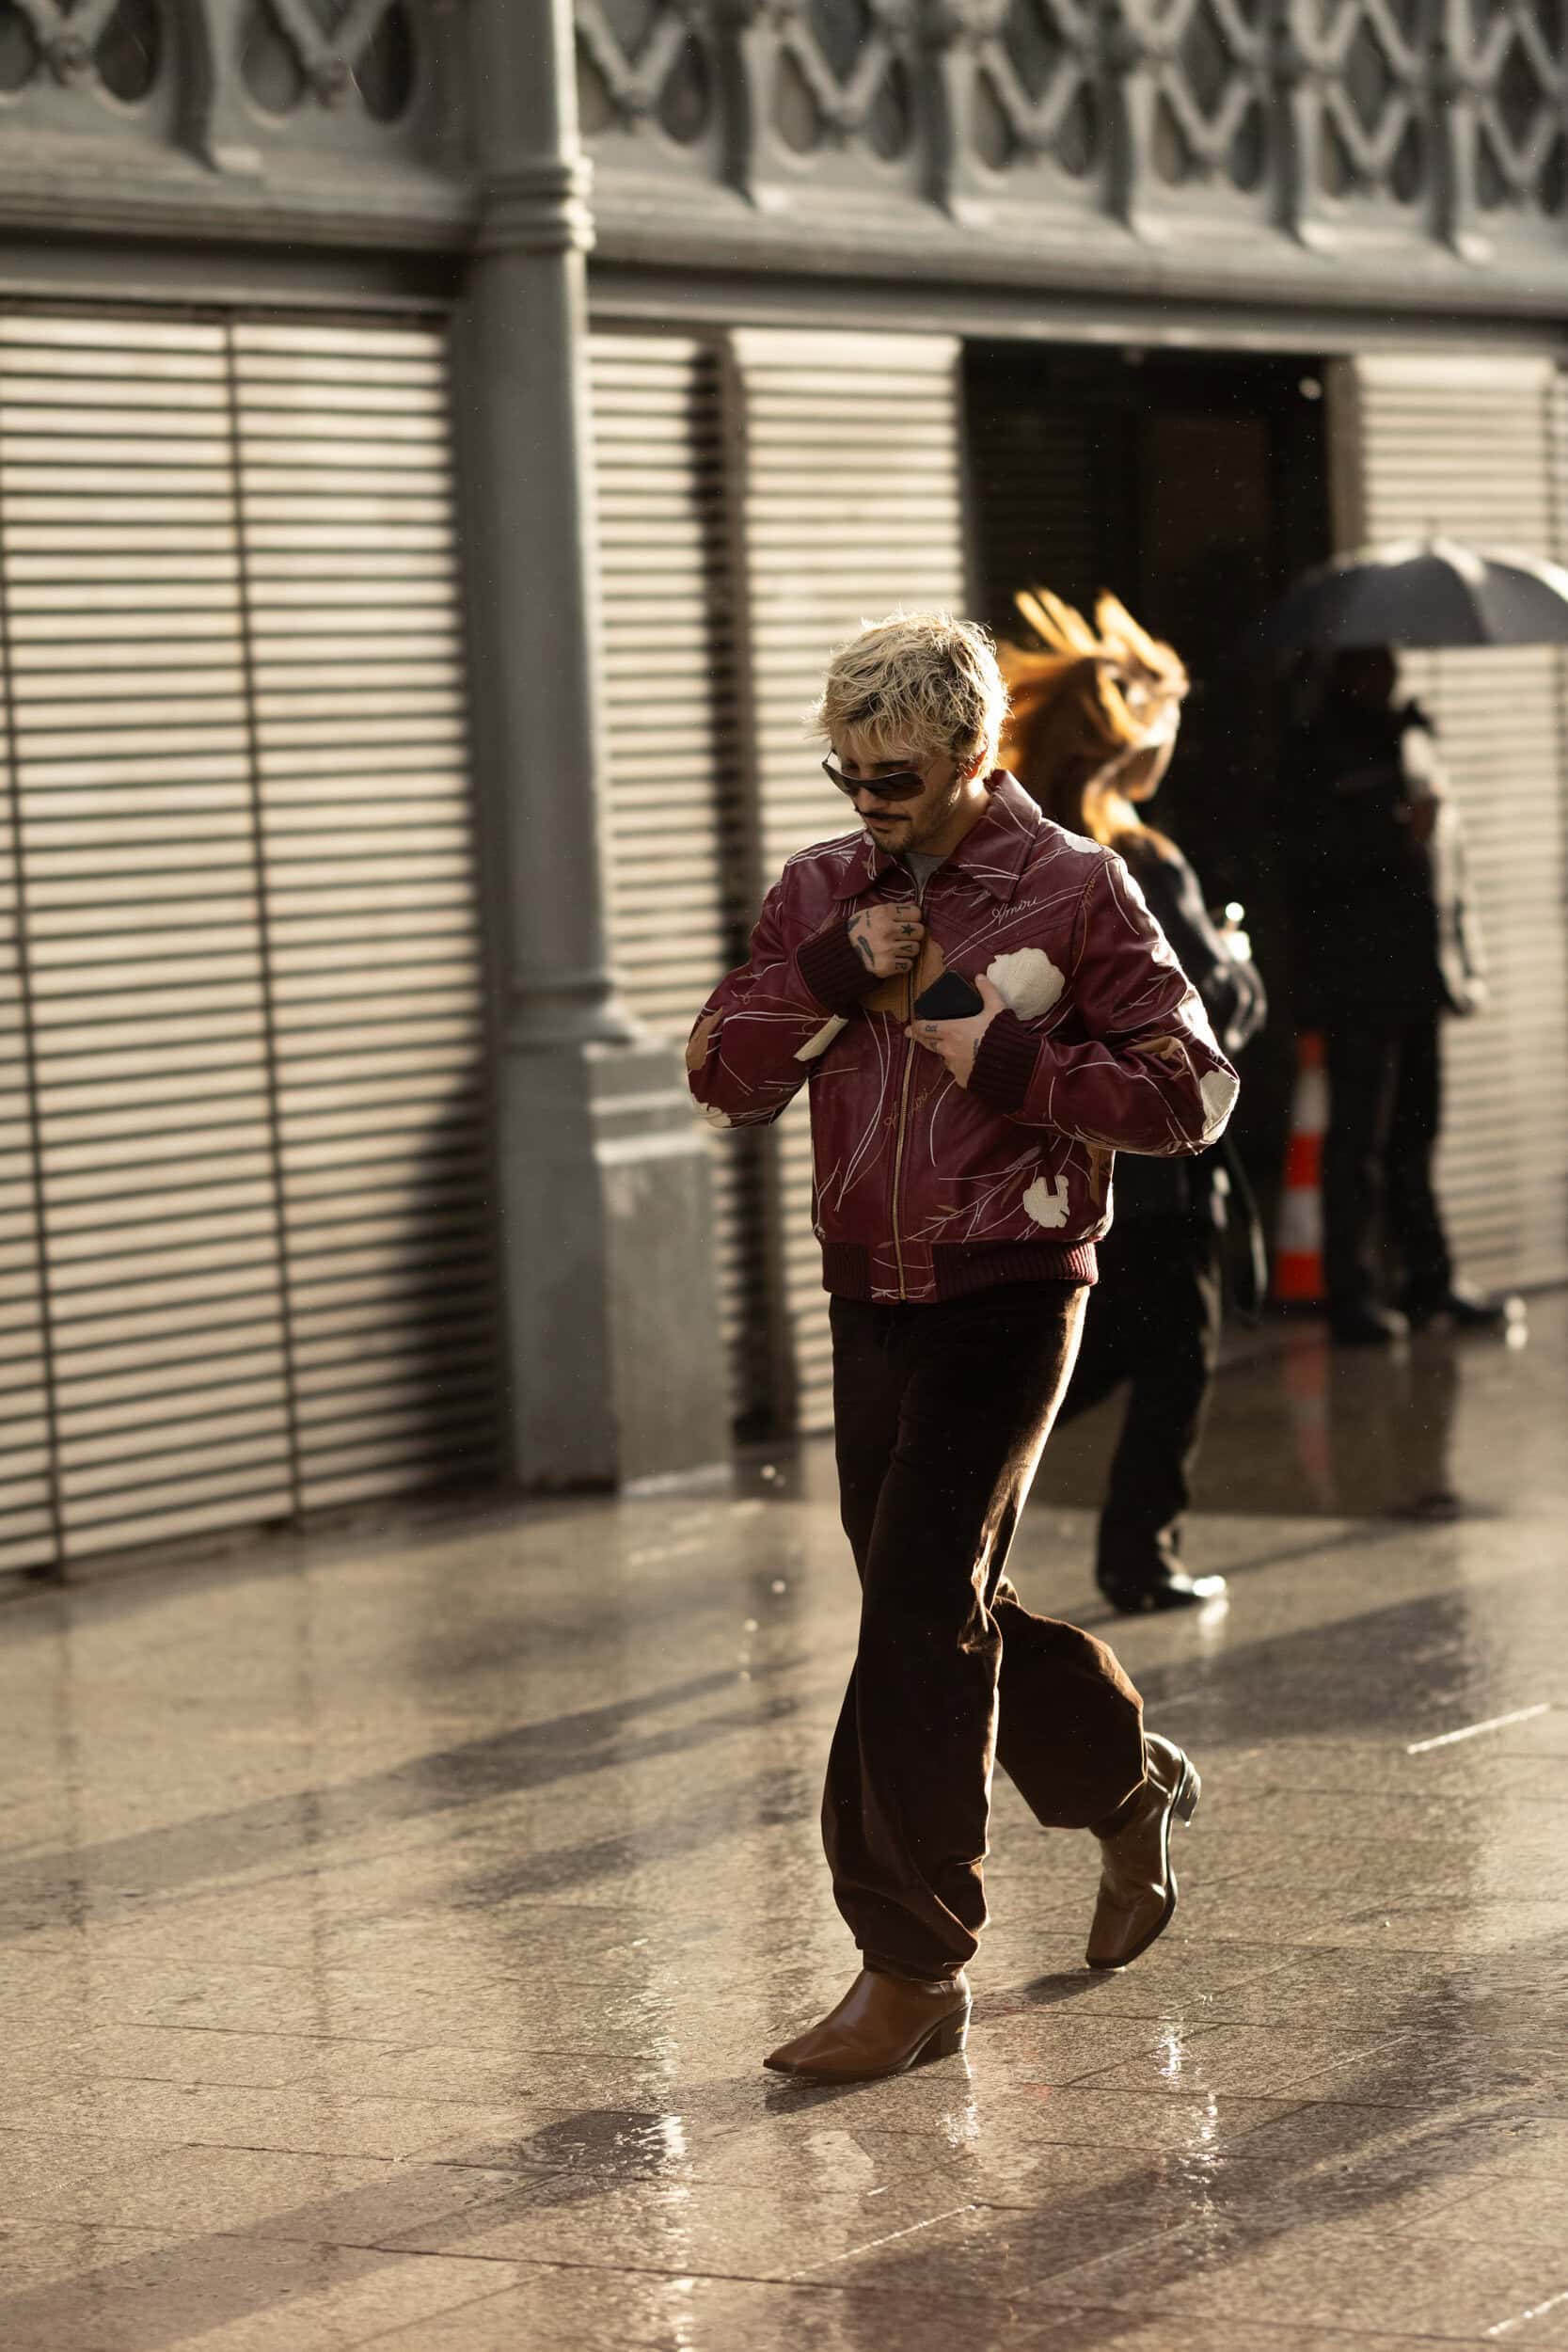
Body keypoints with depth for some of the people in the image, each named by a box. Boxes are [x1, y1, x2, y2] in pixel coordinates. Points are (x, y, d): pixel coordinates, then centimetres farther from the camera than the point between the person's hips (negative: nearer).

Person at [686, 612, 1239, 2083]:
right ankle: (1126, 1783, 40)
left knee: (921, 1605, -13)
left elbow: (1190, 1091, -6)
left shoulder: (1074, 890, -5)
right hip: (871, 1300, 6)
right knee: (940, 1609, 14)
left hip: (1010, 1298, -6)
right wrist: (834, 972, -11)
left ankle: (913, 1968, -8)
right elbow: (723, 1080, 2)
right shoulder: (820, 893, 8)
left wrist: (1010, 1062, -16)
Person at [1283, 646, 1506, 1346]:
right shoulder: (1316, 746, -4)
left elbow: (1446, 849, 21)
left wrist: (1463, 957, 17)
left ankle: (1429, 1280, 19)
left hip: (1417, 973, 7)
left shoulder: (1413, 738, 17)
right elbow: (1310, 844, -16)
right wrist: (1397, 828, -23)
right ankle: (1354, 1294, -3)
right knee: (1359, 1136, -6)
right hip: (1355, 980, -7)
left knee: (1414, 1131, 12)